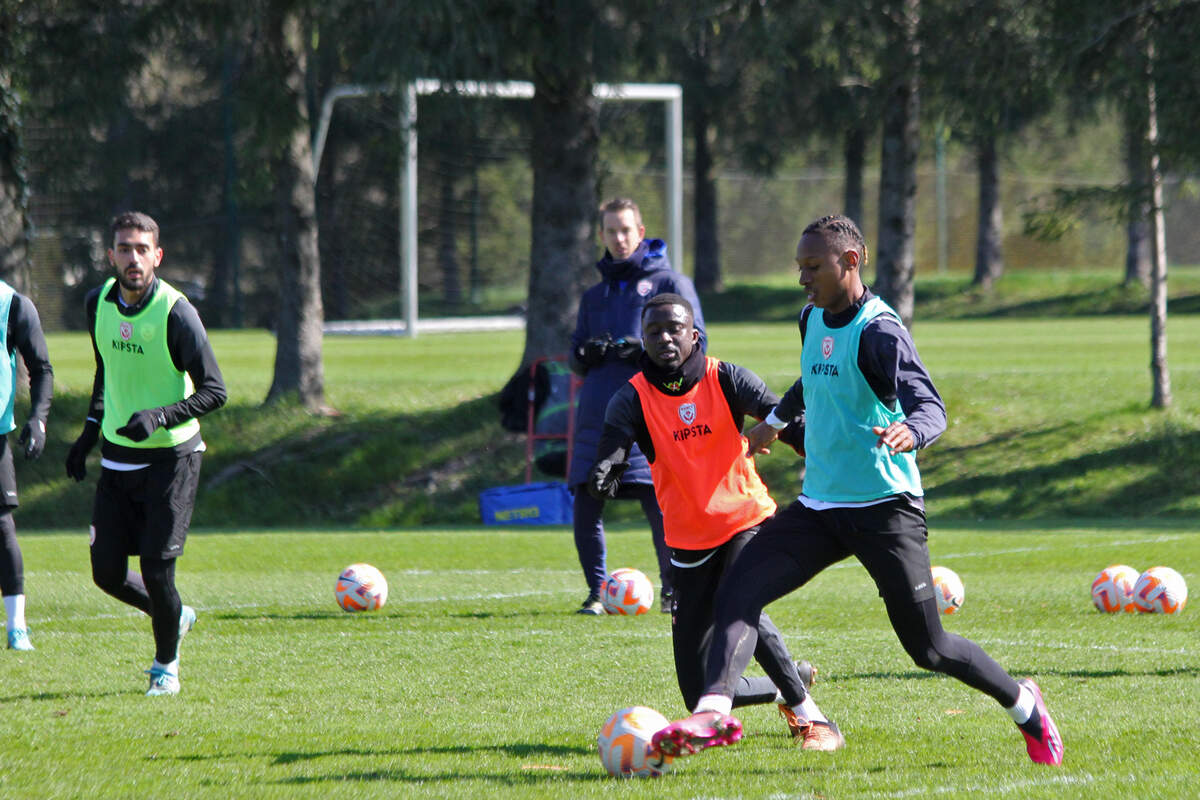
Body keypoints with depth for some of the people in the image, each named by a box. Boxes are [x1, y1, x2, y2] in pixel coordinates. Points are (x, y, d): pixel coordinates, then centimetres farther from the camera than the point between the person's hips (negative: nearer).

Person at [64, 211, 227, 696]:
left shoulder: (175, 313, -18)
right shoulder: (98, 304, 1)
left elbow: (214, 391, -17)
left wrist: (160, 416, -30)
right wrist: (90, 431, 17)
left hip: (171, 457, -5)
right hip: (117, 455, 5)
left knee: (156, 572, -8)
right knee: (107, 573, 2)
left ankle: (166, 664, 18)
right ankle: (176, 618, 31)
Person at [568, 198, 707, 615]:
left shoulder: (668, 282, 7)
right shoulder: (595, 295, 24)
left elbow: (694, 343, 0)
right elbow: (576, 356, 25)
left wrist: (646, 351, -15)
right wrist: (585, 354, 1)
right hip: (597, 416, 5)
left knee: (661, 507, -11)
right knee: (585, 508, -2)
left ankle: (672, 591, 6)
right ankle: (597, 592, 11)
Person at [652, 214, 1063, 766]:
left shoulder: (878, 331, -16)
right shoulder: (813, 319, 8)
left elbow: (931, 407, -27)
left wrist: (910, 433, -49)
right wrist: (776, 419, 45)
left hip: (884, 508, -7)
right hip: (818, 508, 7)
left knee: (927, 647, 2)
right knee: (738, 591, -15)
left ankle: (1023, 704, 26)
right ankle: (714, 712, -28)